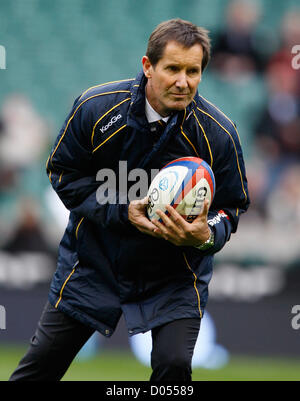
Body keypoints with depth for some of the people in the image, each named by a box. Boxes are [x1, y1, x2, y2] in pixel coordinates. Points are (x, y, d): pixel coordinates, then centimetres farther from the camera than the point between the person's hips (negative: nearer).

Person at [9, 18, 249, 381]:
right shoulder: (96, 107, -16)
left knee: (174, 365, -19)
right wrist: (121, 211, -20)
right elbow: (62, 172, -5)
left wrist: (206, 235, -27)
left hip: (175, 276, -1)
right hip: (94, 261, 1)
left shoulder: (218, 133, -16)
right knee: (43, 359, 5)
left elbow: (232, 206, -3)